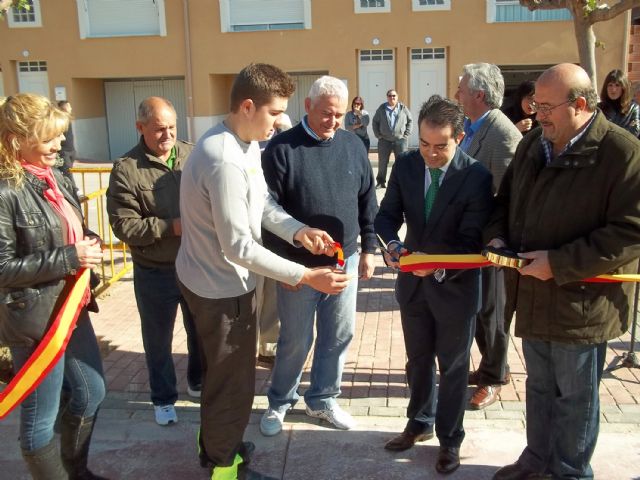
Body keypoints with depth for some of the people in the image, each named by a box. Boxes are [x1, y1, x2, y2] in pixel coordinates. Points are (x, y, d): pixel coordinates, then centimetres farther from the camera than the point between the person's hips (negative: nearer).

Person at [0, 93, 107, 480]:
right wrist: (70, 258, -22)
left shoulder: (58, 179, 5)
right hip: (35, 320, -9)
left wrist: (90, 244, -3)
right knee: (41, 417, 9)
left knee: (91, 393, 22)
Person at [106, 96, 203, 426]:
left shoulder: (193, 156, -4)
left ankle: (198, 382, 47)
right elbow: (123, 225, -17)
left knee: (201, 331, 22)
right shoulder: (126, 170, -14)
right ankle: (164, 398, 37)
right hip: (155, 273, -3)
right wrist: (172, 227, -23)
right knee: (158, 340, 15)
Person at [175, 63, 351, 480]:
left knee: (222, 372, 27)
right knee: (233, 379, 10)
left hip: (219, 279, 10)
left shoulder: (249, 144, 1)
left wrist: (298, 231, -14)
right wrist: (306, 276, -29)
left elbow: (263, 202, 4)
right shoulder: (225, 160, -31)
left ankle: (215, 443, 49)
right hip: (221, 285, -10)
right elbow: (239, 247, -31)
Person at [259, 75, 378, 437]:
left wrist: (368, 249, 9)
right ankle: (280, 402, 32)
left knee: (339, 336, 13)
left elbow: (367, 201, 10)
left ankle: (323, 399, 34)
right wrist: (282, 263, -10)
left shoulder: (353, 145, 3)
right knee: (296, 340, 9)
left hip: (345, 261, 4)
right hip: (299, 265, -4)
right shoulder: (282, 149, -10)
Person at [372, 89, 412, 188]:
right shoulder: (382, 109, 4)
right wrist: (378, 135, 3)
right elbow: (375, 122, 12)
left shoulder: (403, 108, 3)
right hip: (384, 140, 1)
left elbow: (410, 121, 10)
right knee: (382, 162, 4)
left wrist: (406, 134, 2)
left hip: (400, 140, -1)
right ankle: (381, 182, 14)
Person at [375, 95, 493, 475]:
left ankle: (450, 439, 33)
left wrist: (440, 267, -34)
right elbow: (387, 214, -1)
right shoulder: (406, 165, -6)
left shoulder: (477, 177, -19)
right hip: (413, 281, 4)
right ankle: (420, 423, 43)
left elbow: (472, 241, -18)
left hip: (456, 286, -4)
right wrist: (392, 242, -22)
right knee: (418, 359, 21)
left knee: (453, 368, 13)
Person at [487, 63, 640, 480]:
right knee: (540, 386, 22)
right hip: (533, 295, 7)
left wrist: (558, 263, -23)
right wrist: (497, 236, -3)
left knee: (574, 395, 12)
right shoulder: (532, 144, 4)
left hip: (580, 302, -6)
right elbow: (507, 198, 17)